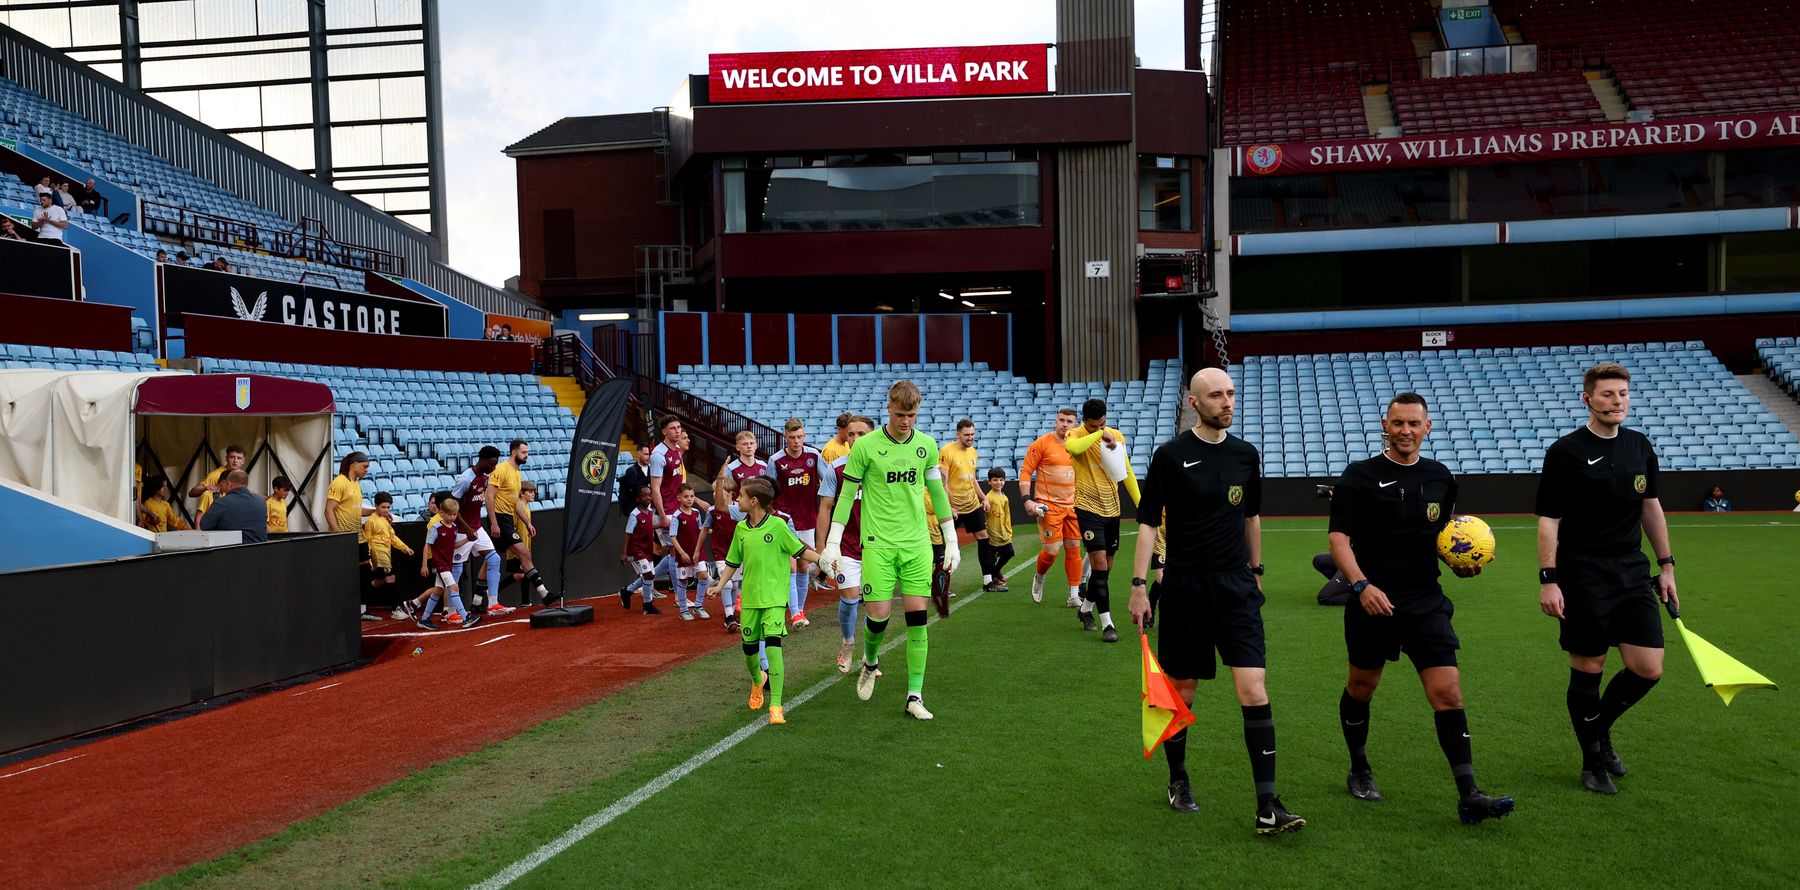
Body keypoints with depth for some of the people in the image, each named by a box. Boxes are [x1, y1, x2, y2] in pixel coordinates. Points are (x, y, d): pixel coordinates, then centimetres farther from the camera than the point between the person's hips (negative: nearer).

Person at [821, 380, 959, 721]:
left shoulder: (927, 445, 6)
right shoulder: (865, 446, -4)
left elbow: (937, 493, 15)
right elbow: (847, 494, 2)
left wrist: (952, 541, 14)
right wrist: (833, 543, 1)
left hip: (917, 543, 3)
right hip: (878, 543, -2)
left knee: (917, 618, -2)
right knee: (878, 613, -6)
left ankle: (915, 696, 6)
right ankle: (870, 662, 28)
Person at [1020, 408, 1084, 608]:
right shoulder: (1042, 443, -7)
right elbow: (1025, 472, -6)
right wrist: (1027, 499, -15)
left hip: (1072, 505, 5)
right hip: (1049, 505, -5)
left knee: (1074, 548, 5)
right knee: (1052, 550, -9)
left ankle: (1074, 596, 13)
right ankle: (1039, 578, 22)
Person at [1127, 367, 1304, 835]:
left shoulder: (1246, 454, 6)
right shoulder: (1171, 455, -6)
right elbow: (1148, 522, -5)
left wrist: (1256, 571, 21)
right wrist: (1138, 585, -9)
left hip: (1236, 587, 3)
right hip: (1184, 588, -2)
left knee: (1254, 690, -9)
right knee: (1181, 692, 9)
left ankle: (1268, 805, -5)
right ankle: (1178, 782, 30)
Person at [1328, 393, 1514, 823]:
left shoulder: (1440, 477, 9)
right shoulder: (1360, 476, -5)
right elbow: (1338, 538, -10)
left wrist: (1461, 562, 2)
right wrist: (1362, 585, -23)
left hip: (1426, 603, 3)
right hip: (1373, 602, -3)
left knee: (1448, 693, -7)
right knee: (1361, 688, 12)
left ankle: (1468, 796, -6)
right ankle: (1360, 772, 34)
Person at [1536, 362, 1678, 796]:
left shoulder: (1640, 446, 8)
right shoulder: (1565, 452, -9)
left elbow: (1651, 507, 18)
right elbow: (1548, 519, -10)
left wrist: (1667, 565, 16)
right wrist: (1548, 579, -15)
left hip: (1632, 574, 5)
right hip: (1582, 579, -5)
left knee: (1648, 669, 0)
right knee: (1587, 672, 3)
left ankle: (1601, 727, 27)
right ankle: (1593, 762, 20)